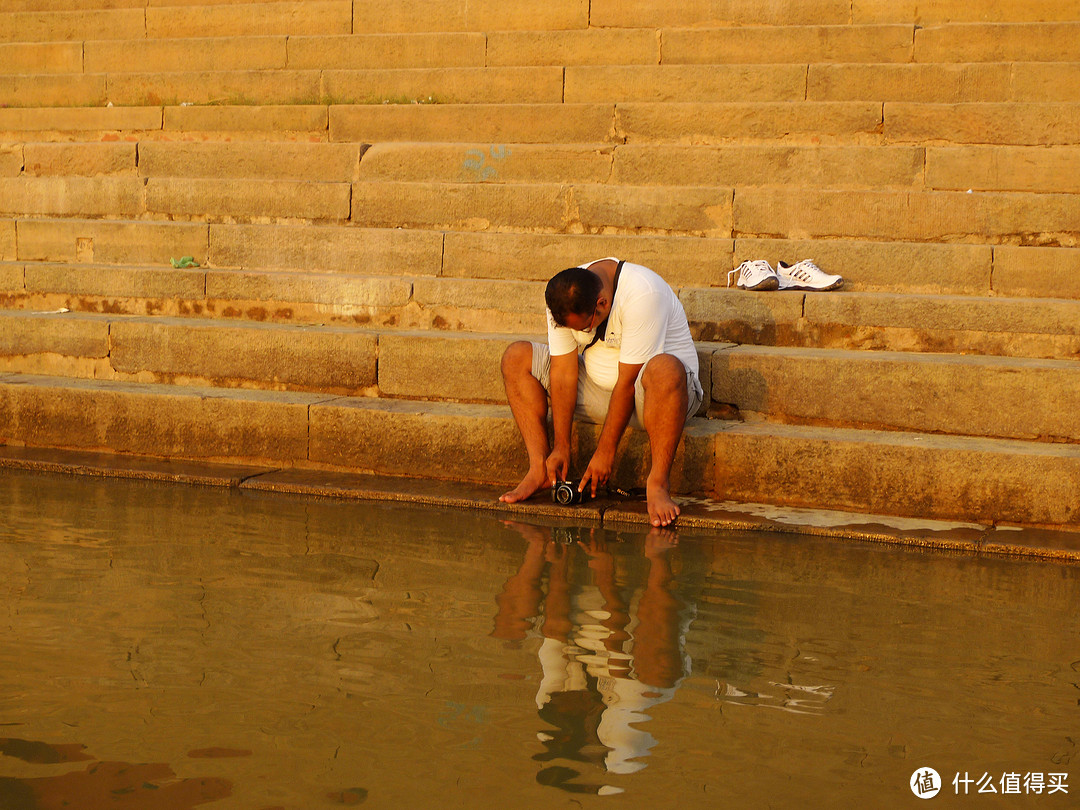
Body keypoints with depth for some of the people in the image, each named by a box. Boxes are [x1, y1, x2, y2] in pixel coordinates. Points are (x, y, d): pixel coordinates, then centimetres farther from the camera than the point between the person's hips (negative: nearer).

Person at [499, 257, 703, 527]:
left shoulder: (642, 294, -30)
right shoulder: (564, 300, -11)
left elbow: (628, 382, -28)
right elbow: (564, 371, -12)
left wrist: (605, 452, -25)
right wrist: (561, 447, -16)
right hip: (599, 389, 6)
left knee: (665, 368, -41)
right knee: (517, 357, -7)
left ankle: (657, 484, -34)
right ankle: (539, 470, -12)